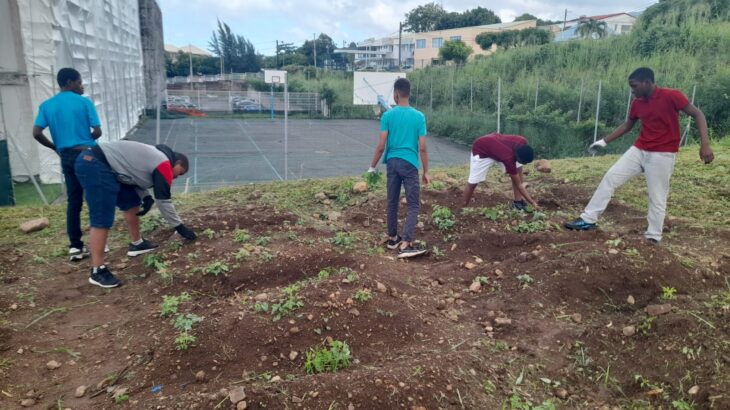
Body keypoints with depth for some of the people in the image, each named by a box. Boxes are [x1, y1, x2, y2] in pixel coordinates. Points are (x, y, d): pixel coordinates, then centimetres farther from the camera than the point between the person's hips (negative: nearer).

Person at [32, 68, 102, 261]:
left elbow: (36, 133, -2)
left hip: (66, 156, 4)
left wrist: (55, 147, 12)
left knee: (73, 201, 8)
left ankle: (75, 246, 7)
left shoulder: (47, 105, 5)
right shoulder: (84, 102, -6)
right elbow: (97, 131, -9)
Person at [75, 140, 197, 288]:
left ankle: (137, 244, 34)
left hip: (104, 166, 11)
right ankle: (97, 271, -7)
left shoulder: (157, 156, 19)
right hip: (94, 167, -11)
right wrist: (180, 227, 3)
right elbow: (164, 200, -6)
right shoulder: (164, 164, -8)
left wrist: (146, 197, 6)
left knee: (131, 203, 19)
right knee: (102, 221, -11)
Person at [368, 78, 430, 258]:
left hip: (392, 162, 3)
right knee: (414, 205, 0)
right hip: (410, 164, -2)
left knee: (392, 202, 14)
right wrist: (426, 172, 4)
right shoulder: (419, 116, -2)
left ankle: (392, 238, 27)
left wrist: (373, 166, 6)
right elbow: (422, 148, -4)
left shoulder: (388, 115, -2)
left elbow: (381, 146, -5)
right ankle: (405, 244, -12)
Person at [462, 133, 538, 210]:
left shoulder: (523, 142, -27)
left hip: (496, 143, 7)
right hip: (481, 149, -7)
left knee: (518, 168, -9)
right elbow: (519, 184, -31)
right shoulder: (508, 157, -41)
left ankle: (518, 201, -1)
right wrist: (533, 203, -28)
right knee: (473, 182, -9)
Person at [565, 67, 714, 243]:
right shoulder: (637, 103, 4)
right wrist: (604, 141, 15)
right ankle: (588, 219, 4)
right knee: (610, 178, -1)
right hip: (639, 150, 6)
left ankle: (653, 238, 14)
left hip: (662, 155, -6)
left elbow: (697, 114, -12)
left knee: (657, 198, 0)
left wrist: (705, 144, -23)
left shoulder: (672, 96, -14)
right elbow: (627, 125, 18)